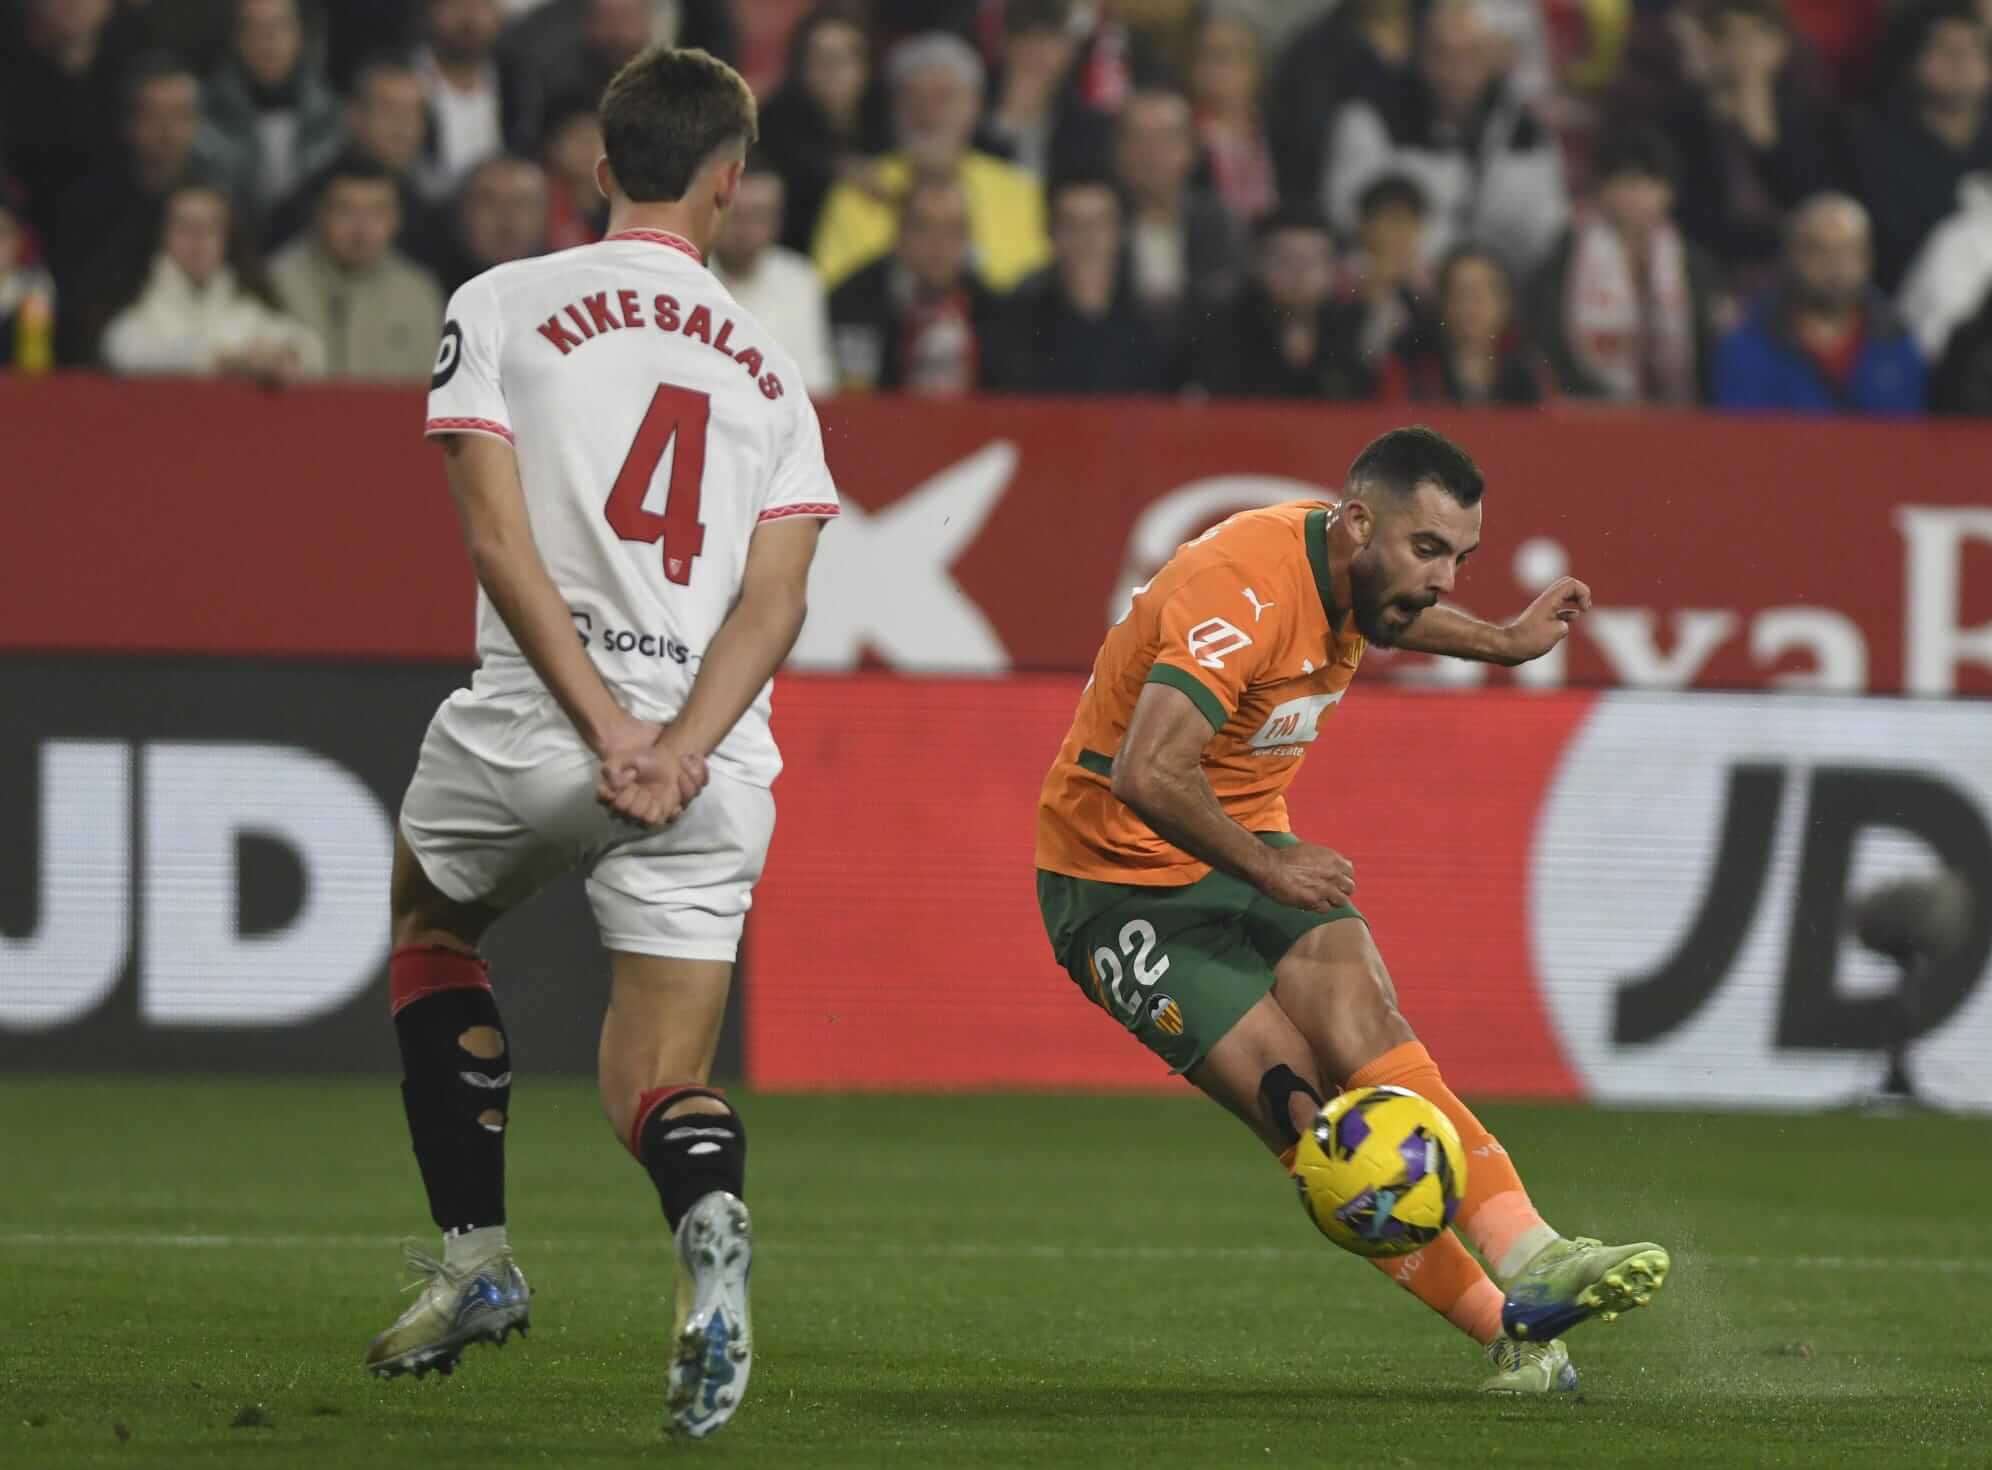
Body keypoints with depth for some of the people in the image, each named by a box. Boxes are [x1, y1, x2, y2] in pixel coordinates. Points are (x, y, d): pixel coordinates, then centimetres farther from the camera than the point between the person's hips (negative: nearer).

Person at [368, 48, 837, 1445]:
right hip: (716, 768, 2)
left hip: (529, 726, -2)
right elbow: (775, 604, 2)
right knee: (662, 1083, 4)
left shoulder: (503, 306, 5)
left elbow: (502, 544, -6)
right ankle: (710, 1222, -32)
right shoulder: (773, 372, 15)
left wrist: (606, 724, -9)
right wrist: (679, 749, -8)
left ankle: (476, 1257, 23)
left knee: (430, 923, 29)